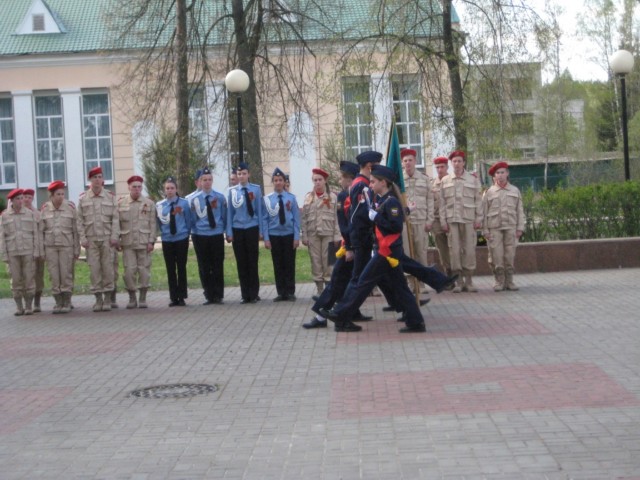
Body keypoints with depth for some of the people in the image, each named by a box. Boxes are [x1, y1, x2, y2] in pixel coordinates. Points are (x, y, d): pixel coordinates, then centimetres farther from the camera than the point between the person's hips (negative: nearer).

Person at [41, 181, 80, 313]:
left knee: (66, 274, -3)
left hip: (66, 245, -1)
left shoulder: (70, 207, -1)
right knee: (54, 275, 1)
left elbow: (76, 230, 1)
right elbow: (41, 230, 7)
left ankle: (67, 303, 4)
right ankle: (58, 303, 9)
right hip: (50, 246, 2)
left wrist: (77, 249, 0)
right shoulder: (45, 209, 3)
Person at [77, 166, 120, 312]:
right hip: (91, 239, 0)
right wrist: (83, 238, -3)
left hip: (107, 239, 0)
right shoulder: (83, 199, 5)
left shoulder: (110, 198, 5)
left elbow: (115, 219, 3)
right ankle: (98, 298, 6)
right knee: (94, 269, 0)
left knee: (107, 267, 1)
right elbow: (80, 220, 4)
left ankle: (107, 299, 8)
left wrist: (114, 236, -5)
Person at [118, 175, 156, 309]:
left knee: (144, 270, 1)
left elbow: (152, 224, 3)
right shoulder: (121, 203, 6)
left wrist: (151, 241, -4)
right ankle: (132, 298, 8)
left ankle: (143, 298, 10)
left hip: (144, 242, 0)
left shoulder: (149, 203, 6)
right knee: (129, 270, -3)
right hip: (128, 243, 0)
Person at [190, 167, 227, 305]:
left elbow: (224, 216, 7)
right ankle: (209, 296, 11)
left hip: (217, 235, 0)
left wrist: (223, 230, 5)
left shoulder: (220, 198, 1)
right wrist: (194, 235, 1)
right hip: (200, 236, 0)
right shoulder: (195, 200, 0)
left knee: (217, 266, 2)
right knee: (204, 268, 4)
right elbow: (193, 219, 5)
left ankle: (218, 296, 10)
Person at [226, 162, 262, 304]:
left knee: (252, 262, 2)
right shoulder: (232, 191, 3)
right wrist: (229, 232, 0)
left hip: (252, 229, -1)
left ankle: (254, 294, 9)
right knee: (241, 263, 4)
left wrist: (260, 230, -1)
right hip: (237, 230, 2)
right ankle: (245, 295, 11)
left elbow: (259, 210, 1)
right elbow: (230, 212, 5)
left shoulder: (256, 189, 0)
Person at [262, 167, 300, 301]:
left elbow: (296, 218, -1)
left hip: (289, 235, 0)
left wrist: (297, 237, -5)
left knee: (290, 264, 5)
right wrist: (266, 238, -5)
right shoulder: (267, 199, -2)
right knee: (278, 265, 6)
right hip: (274, 236, 1)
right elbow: (264, 220, 0)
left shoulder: (291, 198, -2)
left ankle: (290, 292, 12)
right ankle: (281, 293, 11)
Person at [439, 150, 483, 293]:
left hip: (469, 220, -1)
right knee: (454, 250, -2)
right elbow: (442, 202, 7)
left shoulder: (473, 180, 7)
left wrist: (479, 219, 0)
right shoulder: (445, 181, 9)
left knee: (469, 250, -1)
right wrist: (443, 220, 1)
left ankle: (468, 280, 7)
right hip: (452, 220, 1)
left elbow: (478, 201, 6)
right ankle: (459, 281, 4)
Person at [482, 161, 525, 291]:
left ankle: (509, 281, 8)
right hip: (494, 228, -1)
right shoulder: (489, 192, 6)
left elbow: (520, 211, 9)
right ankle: (499, 281, 5)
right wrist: (485, 230, -1)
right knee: (496, 256, -4)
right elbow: (484, 212, 5)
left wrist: (520, 228, 2)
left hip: (511, 228, 1)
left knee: (510, 255, 0)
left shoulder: (515, 191, 10)